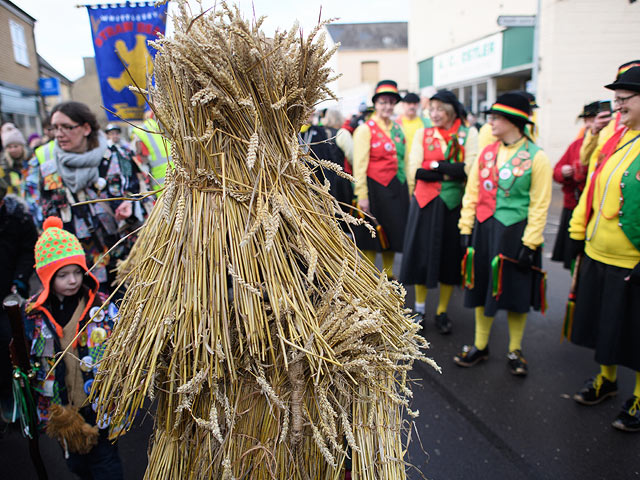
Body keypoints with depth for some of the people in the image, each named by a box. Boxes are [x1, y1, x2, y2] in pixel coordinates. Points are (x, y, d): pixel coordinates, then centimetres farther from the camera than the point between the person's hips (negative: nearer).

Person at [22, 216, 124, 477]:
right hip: (58, 410, 2)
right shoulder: (33, 312, -6)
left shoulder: (102, 305, -10)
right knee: (76, 463, 20)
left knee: (106, 467, 9)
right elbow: (28, 363, 3)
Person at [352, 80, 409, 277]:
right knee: (372, 236, 3)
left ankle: (388, 275, 27)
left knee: (393, 232, 12)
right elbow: (359, 165, -10)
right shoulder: (365, 129, -5)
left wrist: (407, 190, 13)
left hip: (397, 188, 6)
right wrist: (361, 196, -15)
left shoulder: (397, 129, 12)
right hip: (375, 188, -6)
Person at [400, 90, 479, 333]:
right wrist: (451, 171, -13)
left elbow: (470, 170, -12)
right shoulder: (422, 134, 5)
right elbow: (415, 171, -7)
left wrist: (436, 165, -12)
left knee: (450, 255, 6)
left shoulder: (469, 134, 2)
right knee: (422, 252, 4)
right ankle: (419, 308, 23)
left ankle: (442, 311, 22)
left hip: (454, 203, 0)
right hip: (426, 203, 1)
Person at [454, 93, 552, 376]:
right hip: (484, 230, 4)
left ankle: (515, 351, 28)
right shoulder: (486, 154, 6)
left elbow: (539, 206, -9)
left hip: (515, 233, -4)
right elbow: (471, 194, 8)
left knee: (516, 293, 8)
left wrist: (530, 244, -12)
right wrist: (466, 228, 4)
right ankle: (480, 346, 28)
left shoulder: (537, 157, -7)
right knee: (482, 289, 12)